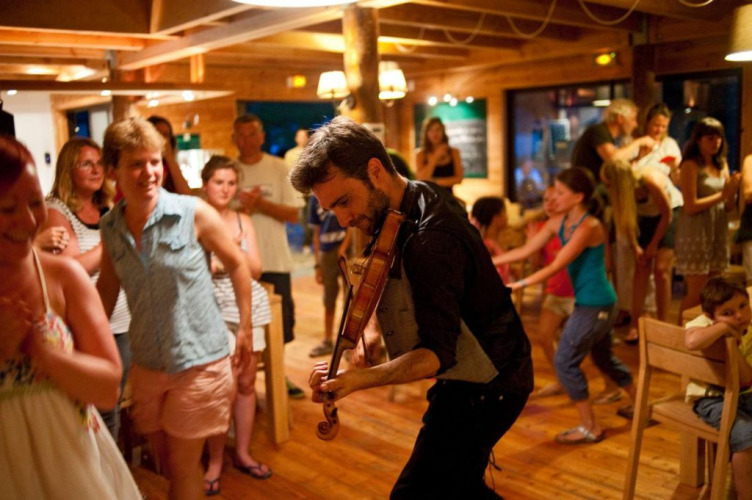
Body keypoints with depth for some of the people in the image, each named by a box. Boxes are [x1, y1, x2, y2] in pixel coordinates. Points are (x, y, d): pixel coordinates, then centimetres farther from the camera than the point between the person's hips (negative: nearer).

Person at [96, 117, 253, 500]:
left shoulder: (194, 213, -14)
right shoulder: (110, 227, -1)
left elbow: (237, 265, -4)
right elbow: (106, 288, 12)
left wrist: (245, 328, -1)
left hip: (199, 360, -4)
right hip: (147, 364, 4)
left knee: (183, 468, 5)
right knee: (166, 463, 18)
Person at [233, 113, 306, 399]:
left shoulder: (279, 168, 2)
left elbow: (294, 214, -4)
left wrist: (261, 204, -15)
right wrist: (243, 208, -16)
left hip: (275, 260, 1)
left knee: (279, 323, 9)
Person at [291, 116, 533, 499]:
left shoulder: (431, 239, -30)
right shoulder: (418, 202, 1)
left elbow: (438, 353, -33)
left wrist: (358, 379, -46)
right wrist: (377, 333, -2)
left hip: (485, 388, -10)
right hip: (473, 381, 10)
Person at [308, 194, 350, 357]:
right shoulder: (315, 198, 10)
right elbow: (317, 232, 11)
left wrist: (343, 249, -15)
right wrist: (318, 263, 9)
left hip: (346, 248, -5)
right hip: (326, 252, 5)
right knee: (328, 301, 15)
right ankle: (327, 341, 27)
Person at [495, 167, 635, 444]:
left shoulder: (589, 227, -21)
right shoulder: (558, 223, 3)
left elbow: (556, 266, -26)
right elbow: (525, 250, 3)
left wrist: (518, 284, -30)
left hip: (595, 305, -9)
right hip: (594, 303, 9)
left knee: (565, 362, -3)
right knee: (603, 358, 24)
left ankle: (590, 427, 9)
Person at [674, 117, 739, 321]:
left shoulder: (722, 164, 12)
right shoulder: (691, 165, -8)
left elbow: (729, 206, 11)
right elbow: (690, 206, -15)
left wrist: (732, 191, -8)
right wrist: (721, 195, -12)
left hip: (719, 230, 7)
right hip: (696, 232, -6)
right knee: (696, 292, -6)